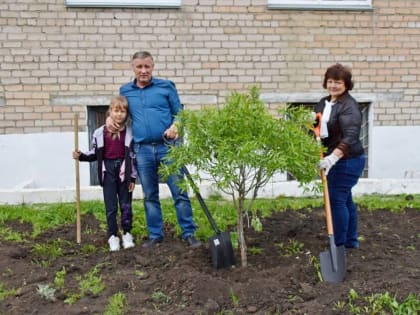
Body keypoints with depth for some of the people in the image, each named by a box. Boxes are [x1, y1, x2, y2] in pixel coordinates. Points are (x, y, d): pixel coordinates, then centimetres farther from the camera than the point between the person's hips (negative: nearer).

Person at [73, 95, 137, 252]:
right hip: (108, 171, 1)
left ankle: (127, 234, 22)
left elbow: (133, 156, 0)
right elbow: (95, 154, 9)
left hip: (124, 171, 0)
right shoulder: (100, 132, 0)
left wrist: (133, 177, -2)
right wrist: (81, 156, -7)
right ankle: (113, 236, 14)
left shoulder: (129, 133, -2)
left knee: (126, 205, 7)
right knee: (110, 206, 4)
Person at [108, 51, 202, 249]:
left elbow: (179, 112, 4)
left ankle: (189, 234, 5)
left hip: (168, 146, -2)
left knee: (179, 192, -2)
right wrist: (110, 117, 5)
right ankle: (155, 235, 20)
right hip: (142, 150, 3)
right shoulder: (125, 91, 11)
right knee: (150, 196, 10)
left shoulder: (166, 86, 4)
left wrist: (175, 126, -15)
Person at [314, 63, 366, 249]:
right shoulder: (323, 103, 8)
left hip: (347, 161, -9)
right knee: (345, 199, 16)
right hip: (333, 159, 9)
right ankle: (351, 240, 29)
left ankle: (339, 245, 6)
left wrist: (332, 158, -42)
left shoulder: (349, 106, -19)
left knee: (337, 200, -5)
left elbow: (350, 136, -31)